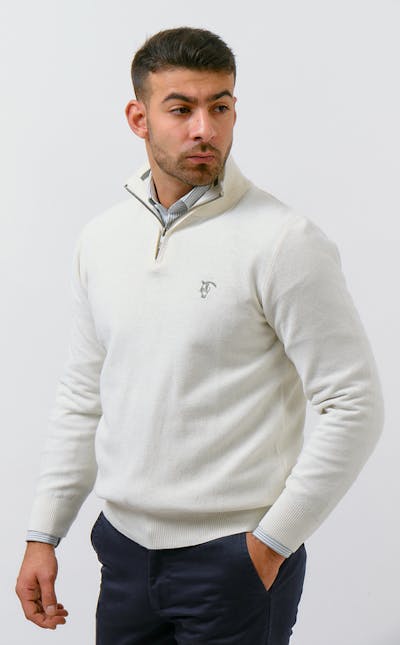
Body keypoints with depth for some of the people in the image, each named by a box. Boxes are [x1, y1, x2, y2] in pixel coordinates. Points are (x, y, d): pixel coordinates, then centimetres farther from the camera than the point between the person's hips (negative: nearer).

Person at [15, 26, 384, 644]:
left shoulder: (284, 240, -12)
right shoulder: (101, 239, 6)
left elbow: (354, 407, -13)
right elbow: (83, 396, 12)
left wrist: (270, 544, -12)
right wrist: (43, 535, 9)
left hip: (235, 562, -5)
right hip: (124, 547, 5)